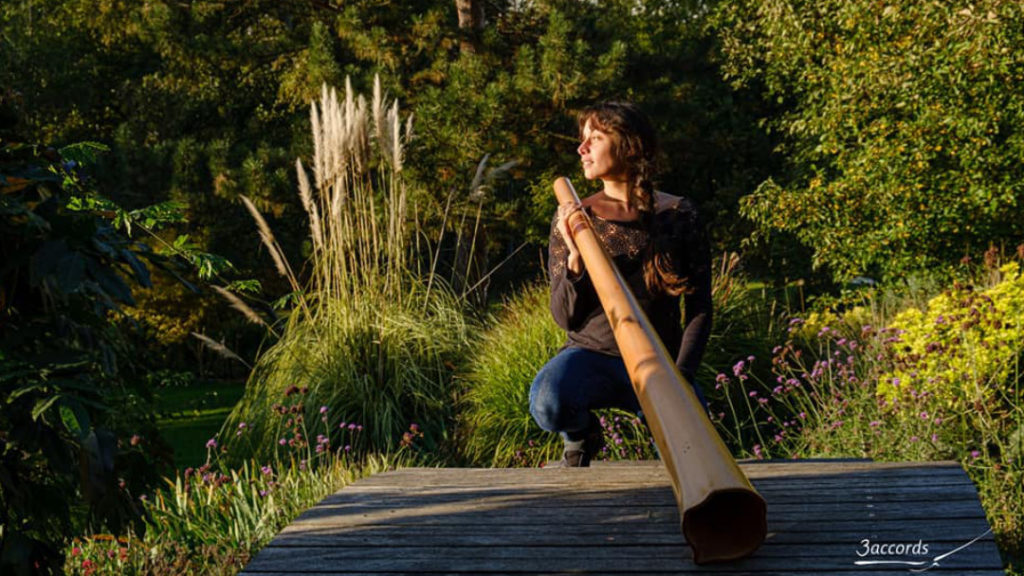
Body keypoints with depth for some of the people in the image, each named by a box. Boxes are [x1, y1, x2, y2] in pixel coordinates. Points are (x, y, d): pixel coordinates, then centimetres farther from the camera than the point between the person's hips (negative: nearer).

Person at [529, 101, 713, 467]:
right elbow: (566, 317, -5)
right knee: (547, 402, -34)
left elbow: (699, 309, -1)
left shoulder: (677, 216, -2)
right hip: (592, 356, 0)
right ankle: (582, 435, 4)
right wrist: (575, 256, -21)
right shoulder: (574, 218, -1)